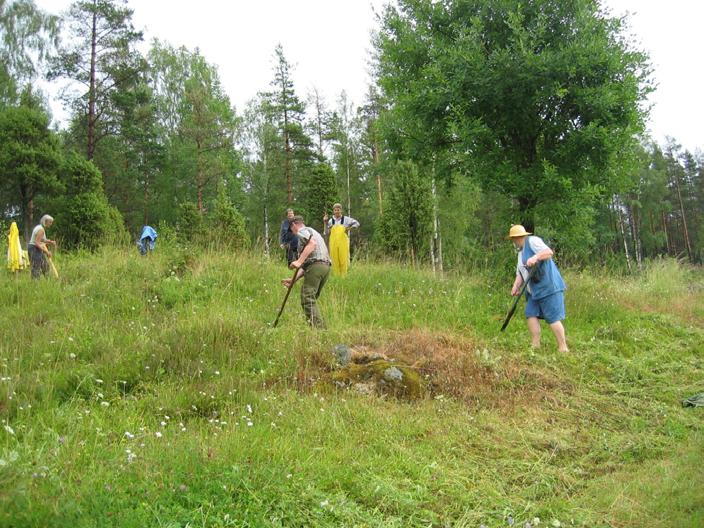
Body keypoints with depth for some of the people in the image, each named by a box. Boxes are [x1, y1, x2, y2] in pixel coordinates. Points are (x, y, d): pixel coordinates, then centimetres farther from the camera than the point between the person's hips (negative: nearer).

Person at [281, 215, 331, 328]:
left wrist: (299, 261, -23)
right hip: (325, 266, 9)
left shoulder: (302, 231, 6)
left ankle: (318, 327, -21)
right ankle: (322, 328, 11)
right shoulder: (312, 232, 34)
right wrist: (294, 279, 24)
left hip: (315, 265, -9)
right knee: (311, 299, 14)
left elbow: (312, 243, -18)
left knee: (307, 299, -11)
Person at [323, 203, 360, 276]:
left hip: (343, 243, -2)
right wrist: (326, 223, -2)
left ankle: (344, 275, 0)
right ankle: (336, 275, 7)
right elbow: (326, 233, 7)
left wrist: (350, 228, -5)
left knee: (343, 259, -5)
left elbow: (357, 223, 9)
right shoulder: (331, 221, 10)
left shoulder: (346, 219, 4)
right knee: (335, 260, 1)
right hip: (333, 243, 2)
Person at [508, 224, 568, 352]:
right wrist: (516, 286, 3)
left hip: (548, 287, -10)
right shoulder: (521, 252, 23)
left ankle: (563, 348, -7)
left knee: (553, 318, -10)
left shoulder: (532, 241, -6)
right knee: (531, 314, 3)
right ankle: (535, 344, 5)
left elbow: (549, 252, -19)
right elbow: (520, 273, 18)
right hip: (534, 290, 10)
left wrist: (535, 257, -33)